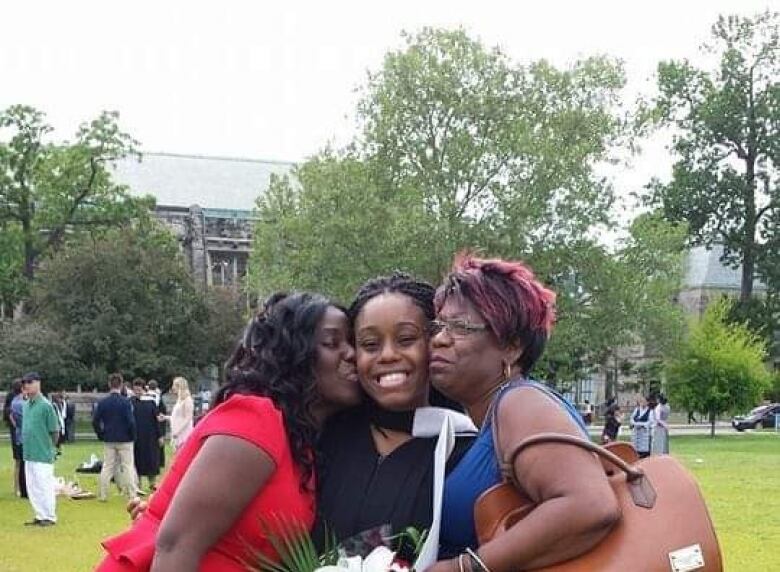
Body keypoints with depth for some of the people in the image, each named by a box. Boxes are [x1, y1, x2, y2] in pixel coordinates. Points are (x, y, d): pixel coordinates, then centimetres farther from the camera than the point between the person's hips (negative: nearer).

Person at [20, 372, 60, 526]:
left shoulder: (45, 405, -12)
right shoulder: (26, 405, 10)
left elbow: (55, 431, -9)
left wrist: (49, 449, -3)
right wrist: (27, 444, 12)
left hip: (43, 455, -8)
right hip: (29, 454, 8)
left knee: (44, 486, -2)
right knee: (32, 488, 12)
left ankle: (50, 517, 6)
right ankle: (40, 515, 22)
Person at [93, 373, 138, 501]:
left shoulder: (102, 402, -2)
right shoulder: (125, 402, -13)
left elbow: (95, 421, -1)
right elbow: (131, 422, -15)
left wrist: (101, 435, 10)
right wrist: (133, 436, 0)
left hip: (108, 440, 3)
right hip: (125, 440, -3)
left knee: (107, 467, 11)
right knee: (128, 467, 4)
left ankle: (103, 495, 12)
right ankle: (131, 495, 5)